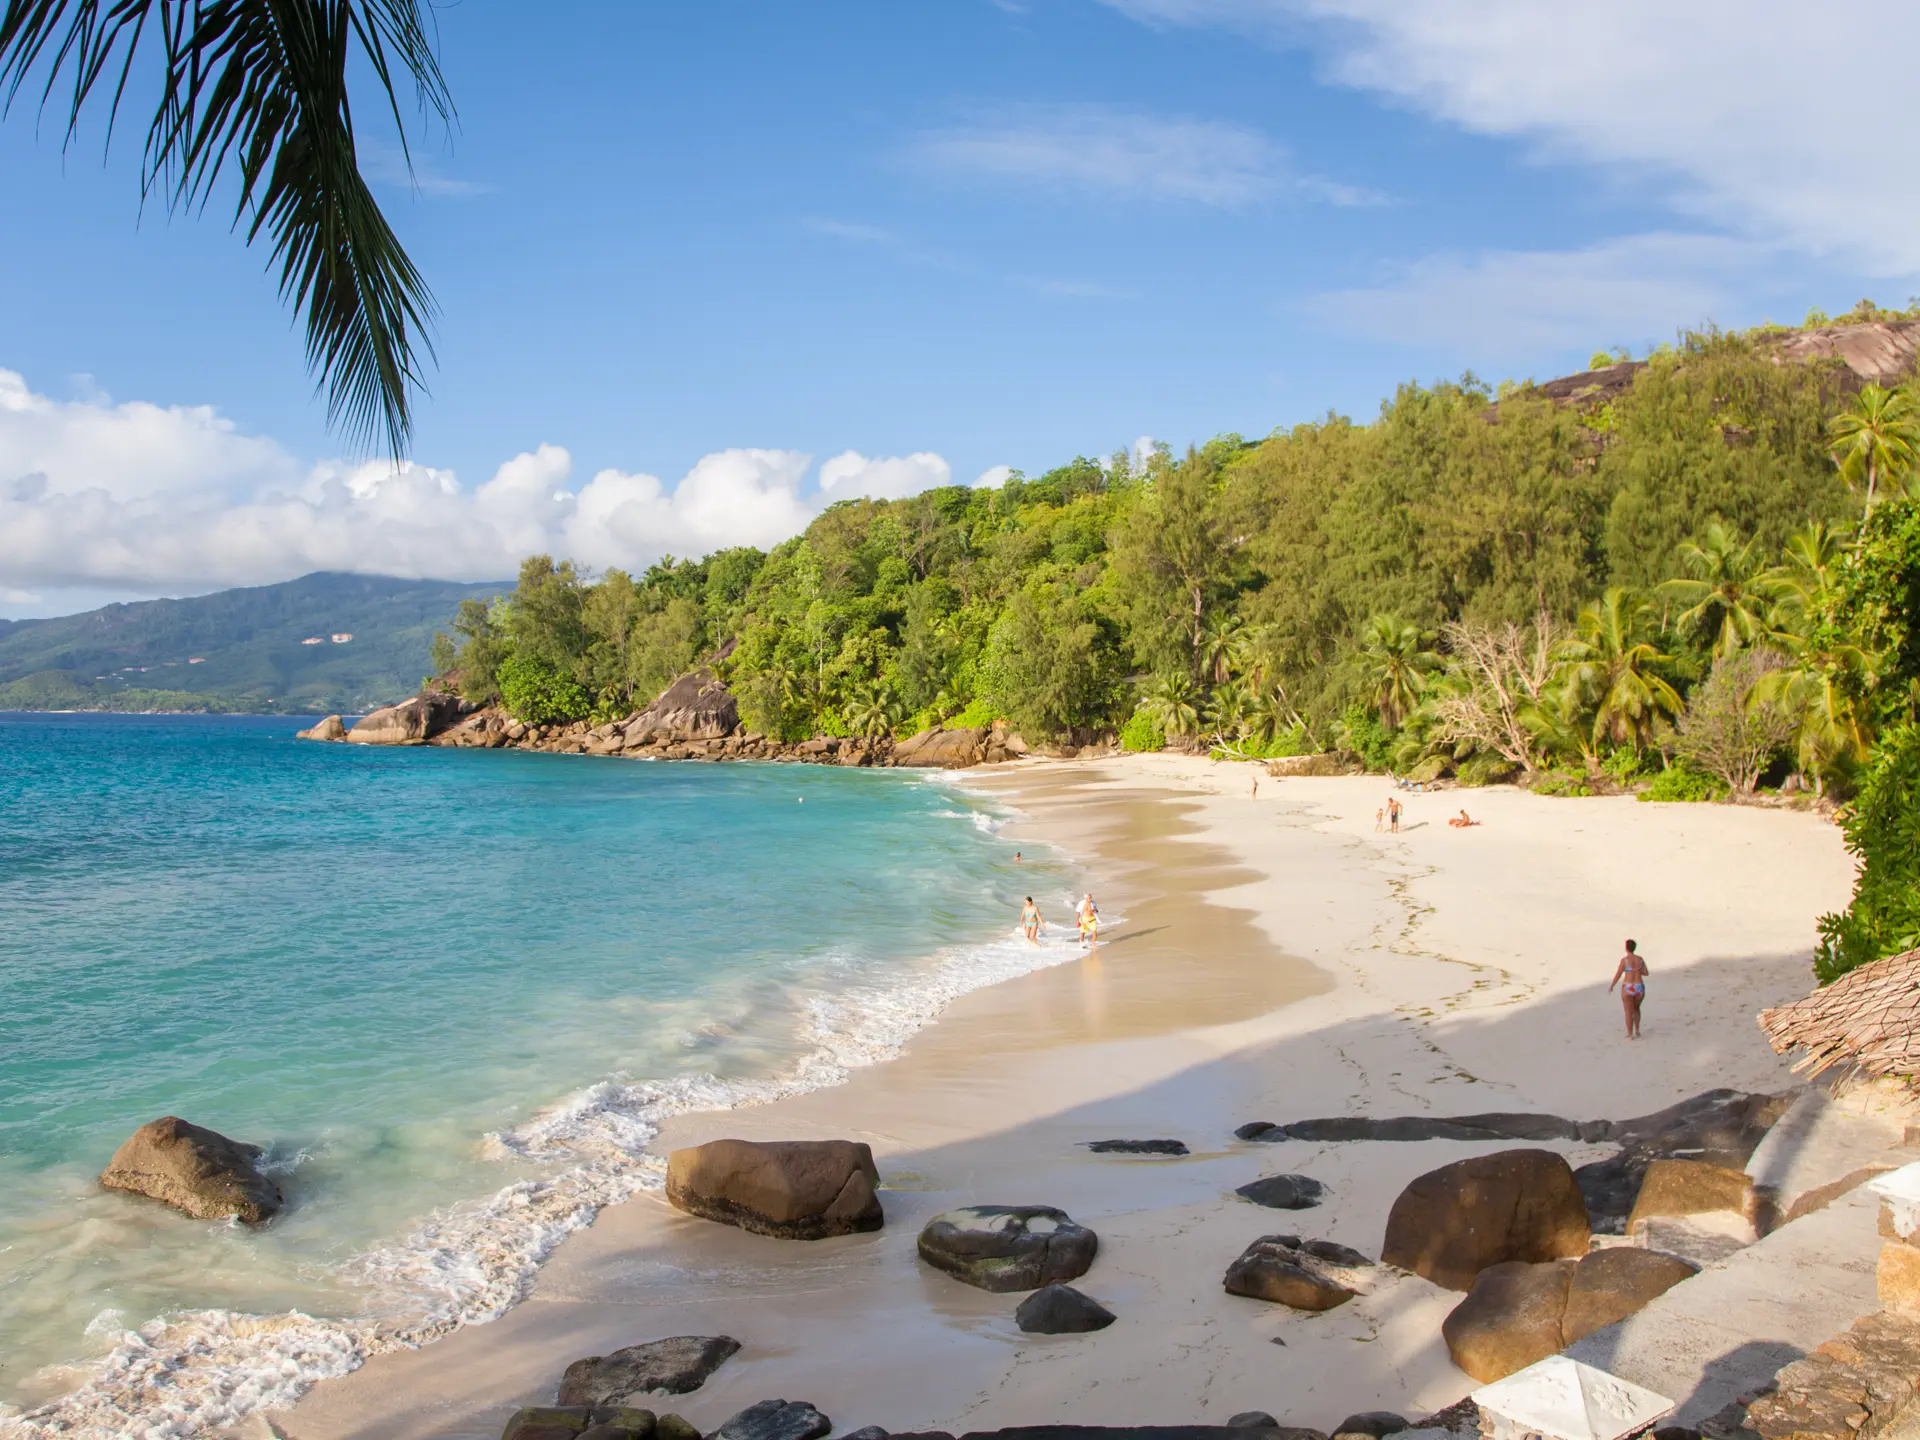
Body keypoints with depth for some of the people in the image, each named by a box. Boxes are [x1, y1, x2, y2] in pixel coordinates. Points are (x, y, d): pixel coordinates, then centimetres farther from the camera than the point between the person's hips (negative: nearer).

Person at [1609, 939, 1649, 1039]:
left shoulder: (1624, 960, -12)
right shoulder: (1640, 959, 2)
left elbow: (1618, 974, -9)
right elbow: (1646, 973, 7)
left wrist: (1611, 986, 4)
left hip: (1628, 988, -4)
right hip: (1639, 988, 4)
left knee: (1628, 1012, 7)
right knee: (1636, 1008, 28)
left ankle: (1630, 1035, 8)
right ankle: (1637, 1030, 23)